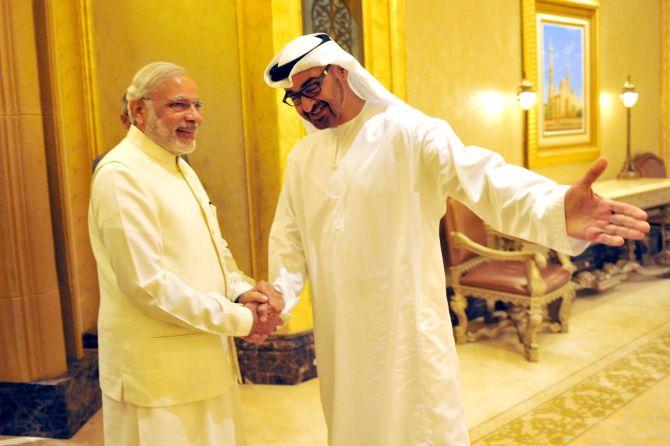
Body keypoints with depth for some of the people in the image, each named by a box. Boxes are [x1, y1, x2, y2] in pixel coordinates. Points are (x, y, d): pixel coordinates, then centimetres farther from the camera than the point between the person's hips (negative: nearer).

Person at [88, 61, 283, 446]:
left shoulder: (180, 168, 13)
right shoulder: (121, 174, -16)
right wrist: (241, 319, -17)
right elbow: (147, 284, -23)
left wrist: (243, 292, -5)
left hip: (206, 363, 9)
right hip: (159, 375, -9)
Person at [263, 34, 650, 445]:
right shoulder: (301, 157, 6)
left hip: (407, 325, -5)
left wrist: (555, 209, -46)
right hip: (339, 333, 6)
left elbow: (480, 176, -28)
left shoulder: (408, 133, -13)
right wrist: (279, 295, -5)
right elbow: (289, 237, 11)